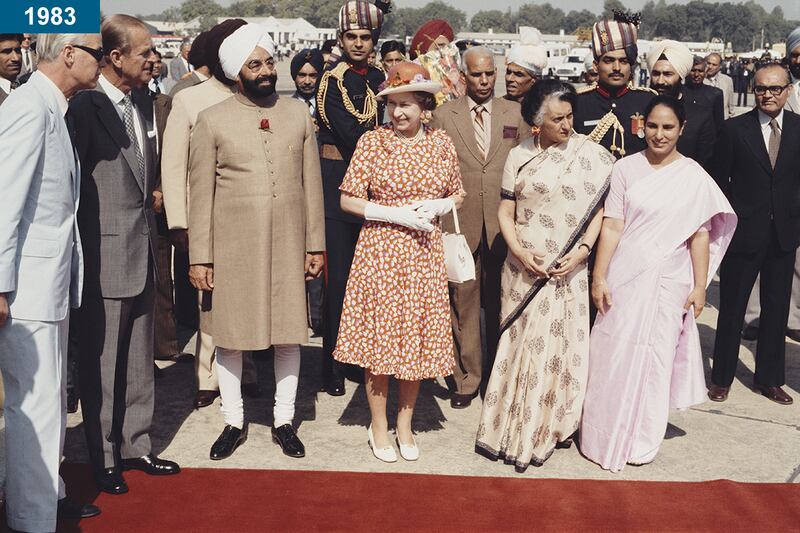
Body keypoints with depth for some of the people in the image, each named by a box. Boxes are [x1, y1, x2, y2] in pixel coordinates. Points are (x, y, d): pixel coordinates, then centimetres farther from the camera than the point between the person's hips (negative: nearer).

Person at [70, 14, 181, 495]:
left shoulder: (143, 101, 9)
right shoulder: (86, 107, -16)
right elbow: (72, 183, -14)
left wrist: (151, 196, 8)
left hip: (143, 252, 8)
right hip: (105, 256, -8)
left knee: (139, 360, 17)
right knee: (102, 364, 7)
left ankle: (136, 445, 31)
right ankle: (104, 458, 22)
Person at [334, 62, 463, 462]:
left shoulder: (442, 144, 5)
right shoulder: (373, 142, -4)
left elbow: (458, 195, 15)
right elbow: (349, 201, -4)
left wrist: (437, 206, -7)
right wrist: (397, 214, -14)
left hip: (425, 253, 3)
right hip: (381, 251, -2)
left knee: (418, 339, 8)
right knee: (379, 336, 3)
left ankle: (405, 425, 24)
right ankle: (378, 425, 21)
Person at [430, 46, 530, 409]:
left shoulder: (516, 114, 9)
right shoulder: (443, 115, 6)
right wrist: (436, 220, 3)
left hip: (504, 225, 1)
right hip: (459, 224, -1)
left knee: (501, 304, 7)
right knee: (463, 303, 2)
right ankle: (466, 379, 13)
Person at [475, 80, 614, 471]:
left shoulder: (591, 154, -3)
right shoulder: (519, 157, 3)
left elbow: (601, 208, -2)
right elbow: (506, 211, 5)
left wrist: (582, 251, -14)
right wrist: (519, 252, -10)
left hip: (570, 270, -1)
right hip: (525, 266, 2)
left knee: (559, 345, 4)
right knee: (520, 344, 8)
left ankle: (548, 428, 19)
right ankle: (513, 424, 22)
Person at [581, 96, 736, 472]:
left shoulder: (693, 176, -1)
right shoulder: (626, 168, 0)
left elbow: (700, 234, 0)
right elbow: (612, 226, -3)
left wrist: (700, 286, -3)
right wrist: (599, 278, -6)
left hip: (668, 281, 0)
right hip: (624, 276, 0)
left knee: (655, 356, 8)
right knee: (614, 353, 5)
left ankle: (643, 440, 24)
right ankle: (607, 434, 21)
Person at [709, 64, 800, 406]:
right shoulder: (735, 129, -5)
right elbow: (718, 180, -1)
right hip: (744, 233, -3)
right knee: (732, 308, 7)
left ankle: (769, 378, 27)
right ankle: (722, 377, 22)